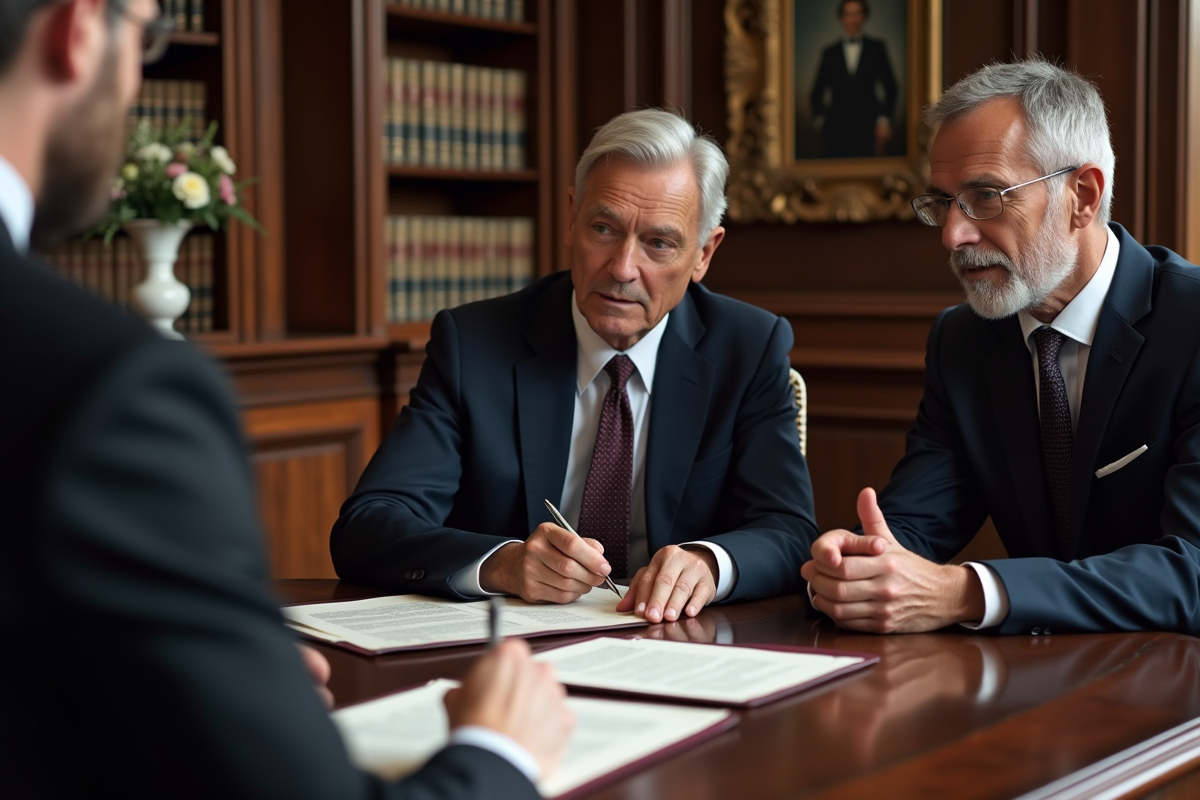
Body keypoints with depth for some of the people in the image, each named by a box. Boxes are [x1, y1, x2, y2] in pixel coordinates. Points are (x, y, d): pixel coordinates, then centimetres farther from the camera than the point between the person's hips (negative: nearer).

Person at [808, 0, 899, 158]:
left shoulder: (877, 48, 12)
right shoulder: (829, 53, 13)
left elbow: (890, 87, 11)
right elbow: (816, 93, 19)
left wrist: (884, 120, 2)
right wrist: (819, 119, 7)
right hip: (836, 129, 1)